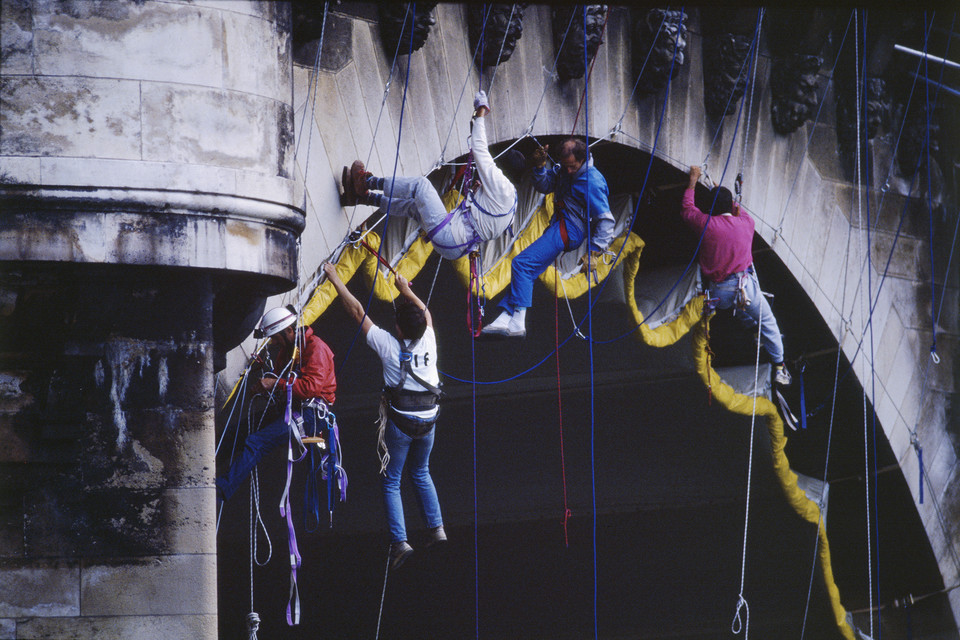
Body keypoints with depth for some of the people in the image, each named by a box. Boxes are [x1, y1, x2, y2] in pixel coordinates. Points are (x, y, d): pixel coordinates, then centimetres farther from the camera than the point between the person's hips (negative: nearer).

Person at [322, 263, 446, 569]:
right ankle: (436, 528, 16)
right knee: (421, 473, 25)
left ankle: (399, 541, -6)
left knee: (391, 481, 6)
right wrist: (406, 290, 31)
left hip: (399, 422, -4)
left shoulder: (389, 345, -14)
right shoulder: (428, 342, -5)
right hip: (427, 421, 4)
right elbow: (425, 311, 18)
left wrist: (336, 279, 0)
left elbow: (357, 311, -7)